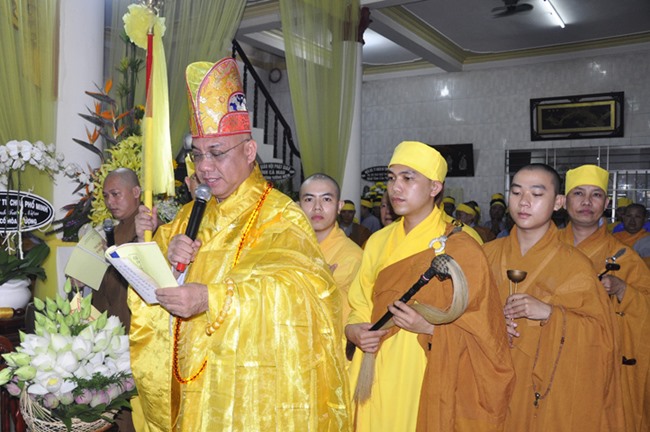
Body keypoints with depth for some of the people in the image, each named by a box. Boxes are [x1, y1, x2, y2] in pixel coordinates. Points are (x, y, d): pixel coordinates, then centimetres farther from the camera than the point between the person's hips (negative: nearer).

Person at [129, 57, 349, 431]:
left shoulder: (280, 217, -11)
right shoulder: (192, 216, 9)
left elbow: (302, 287, -27)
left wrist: (212, 298, -35)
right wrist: (168, 261, -12)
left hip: (255, 386, -5)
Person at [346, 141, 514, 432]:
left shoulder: (460, 248, -8)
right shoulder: (378, 242, 7)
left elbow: (481, 330, -7)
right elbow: (359, 305, 12)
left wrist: (430, 327, -21)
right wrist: (354, 331, -8)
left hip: (426, 382, -4)